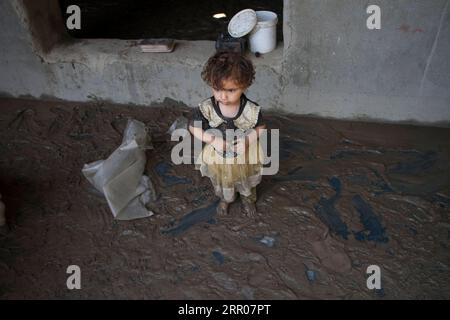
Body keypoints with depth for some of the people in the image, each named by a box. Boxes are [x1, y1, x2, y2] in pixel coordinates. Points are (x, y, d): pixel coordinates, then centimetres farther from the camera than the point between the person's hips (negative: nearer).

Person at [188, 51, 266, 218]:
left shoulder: (252, 110, -30)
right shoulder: (205, 108, -29)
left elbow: (261, 127, -12)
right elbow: (193, 127, -14)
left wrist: (248, 139, -31)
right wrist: (212, 140, -28)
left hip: (244, 157, 0)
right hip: (218, 158, 1)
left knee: (247, 182, 30)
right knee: (222, 183, 32)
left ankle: (248, 200, 63)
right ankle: (225, 199, 65)